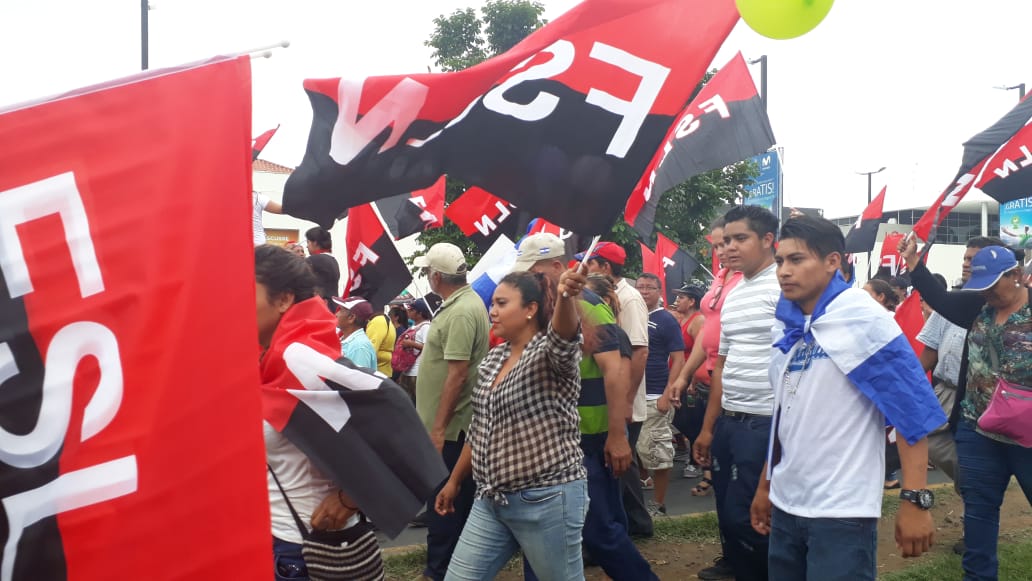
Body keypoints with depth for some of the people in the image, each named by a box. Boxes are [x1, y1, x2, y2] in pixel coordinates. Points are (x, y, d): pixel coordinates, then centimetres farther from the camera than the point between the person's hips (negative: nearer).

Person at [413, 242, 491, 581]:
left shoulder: (461, 313, -21)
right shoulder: (460, 303, 12)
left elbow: (457, 374, -24)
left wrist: (438, 428, -22)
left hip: (449, 426, -10)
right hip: (448, 422, 10)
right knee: (455, 501, 17)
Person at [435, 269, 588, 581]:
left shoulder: (551, 351, -12)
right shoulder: (492, 358, 9)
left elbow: (564, 338, -38)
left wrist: (565, 296, -57)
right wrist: (454, 480, 21)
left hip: (547, 499, -7)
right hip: (491, 500, 7)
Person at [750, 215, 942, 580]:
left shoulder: (862, 319, -11)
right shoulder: (784, 328, 7)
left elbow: (912, 406, -13)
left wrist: (915, 500, -18)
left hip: (841, 511, -6)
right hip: (785, 505, 7)